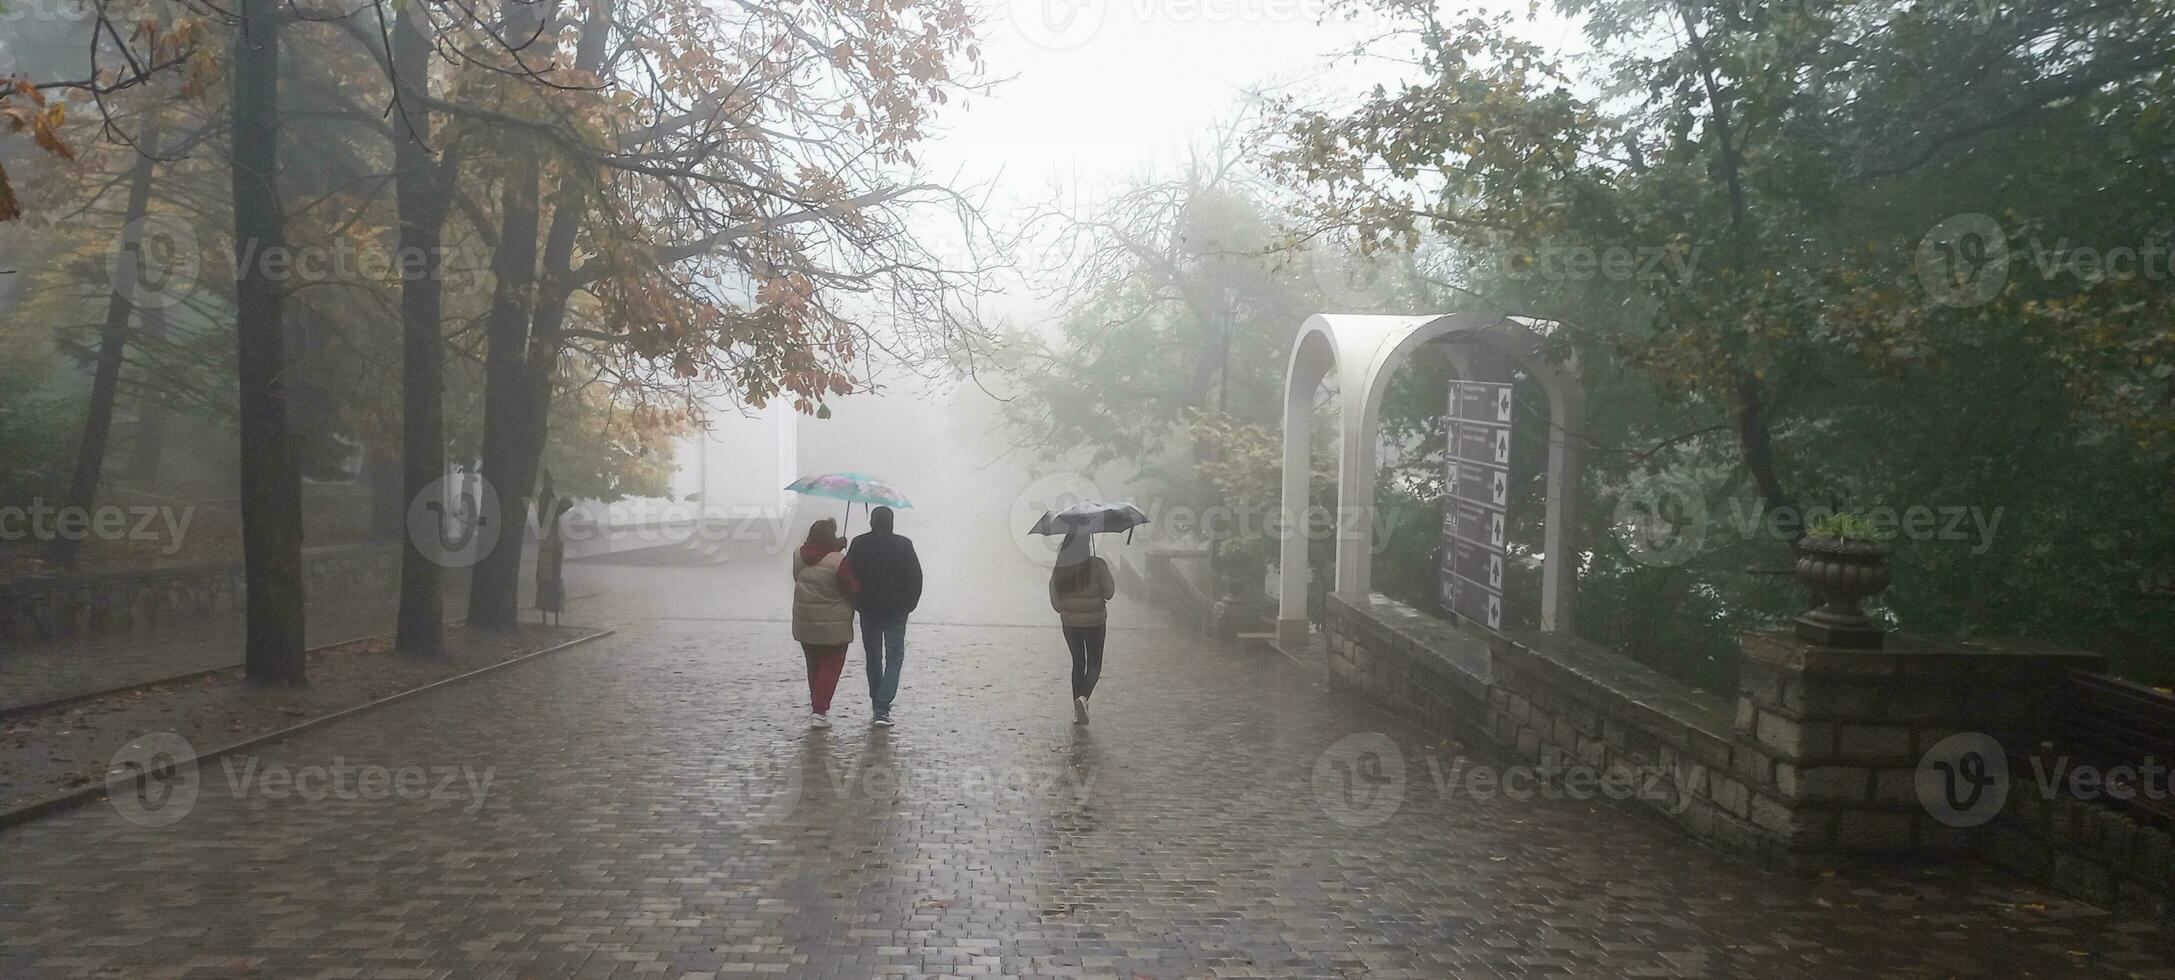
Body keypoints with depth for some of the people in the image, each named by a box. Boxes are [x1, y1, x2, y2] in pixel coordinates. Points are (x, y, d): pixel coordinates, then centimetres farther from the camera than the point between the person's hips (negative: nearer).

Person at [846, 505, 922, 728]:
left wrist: (856, 603, 11)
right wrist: (908, 605, 6)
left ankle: (878, 705, 23)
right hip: (896, 611, -2)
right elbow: (916, 578, -5)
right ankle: (882, 708, -11)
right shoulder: (904, 545, -7)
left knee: (873, 657, 16)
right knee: (894, 657, 4)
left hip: (868, 610, 2)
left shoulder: (859, 545, -5)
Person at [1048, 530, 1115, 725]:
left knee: (1078, 662, 18)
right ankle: (1083, 697, -15)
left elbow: (1055, 602, -1)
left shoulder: (1059, 569, -7)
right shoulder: (1097, 566, -17)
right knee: (1094, 664, 11)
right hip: (1095, 622, -3)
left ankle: (1077, 710, 19)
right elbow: (1109, 593, -9)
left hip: (1069, 623, 3)